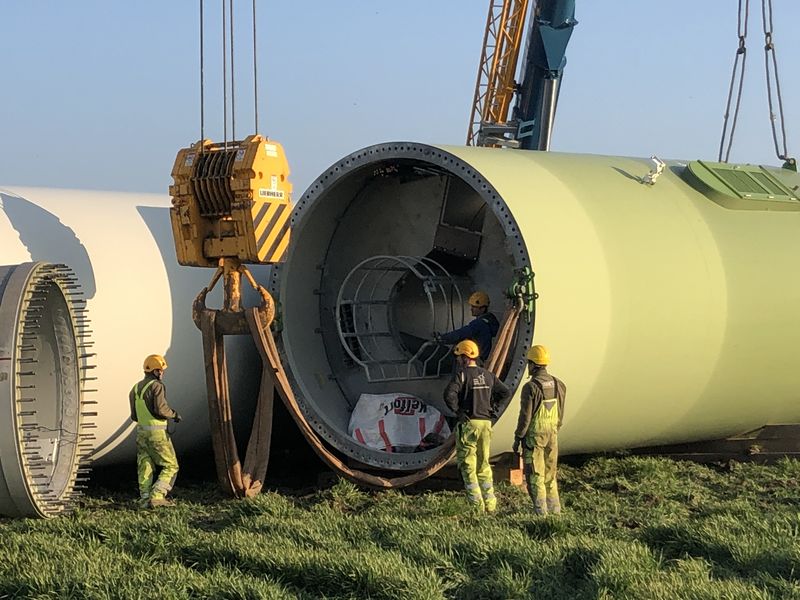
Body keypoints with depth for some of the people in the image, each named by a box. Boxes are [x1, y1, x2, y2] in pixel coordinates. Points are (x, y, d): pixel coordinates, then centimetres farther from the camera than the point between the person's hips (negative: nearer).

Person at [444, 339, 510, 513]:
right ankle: (490, 503, 11)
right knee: (484, 465, 14)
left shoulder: (461, 374, -9)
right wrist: (492, 407, 14)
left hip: (468, 423, -6)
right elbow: (505, 392, 14)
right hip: (486, 422, 6)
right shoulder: (487, 375, 10)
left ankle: (476, 504, -4)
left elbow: (449, 395, -23)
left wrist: (458, 411, -11)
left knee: (468, 466, 1)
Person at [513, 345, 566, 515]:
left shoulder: (530, 387, -18)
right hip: (551, 436, 6)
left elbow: (525, 417, -17)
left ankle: (540, 511, -3)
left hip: (533, 437, -6)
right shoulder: (557, 385, 2)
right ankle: (554, 508, 15)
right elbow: (560, 413, 9)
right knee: (549, 474, 15)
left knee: (535, 475, 0)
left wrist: (517, 439, -7)